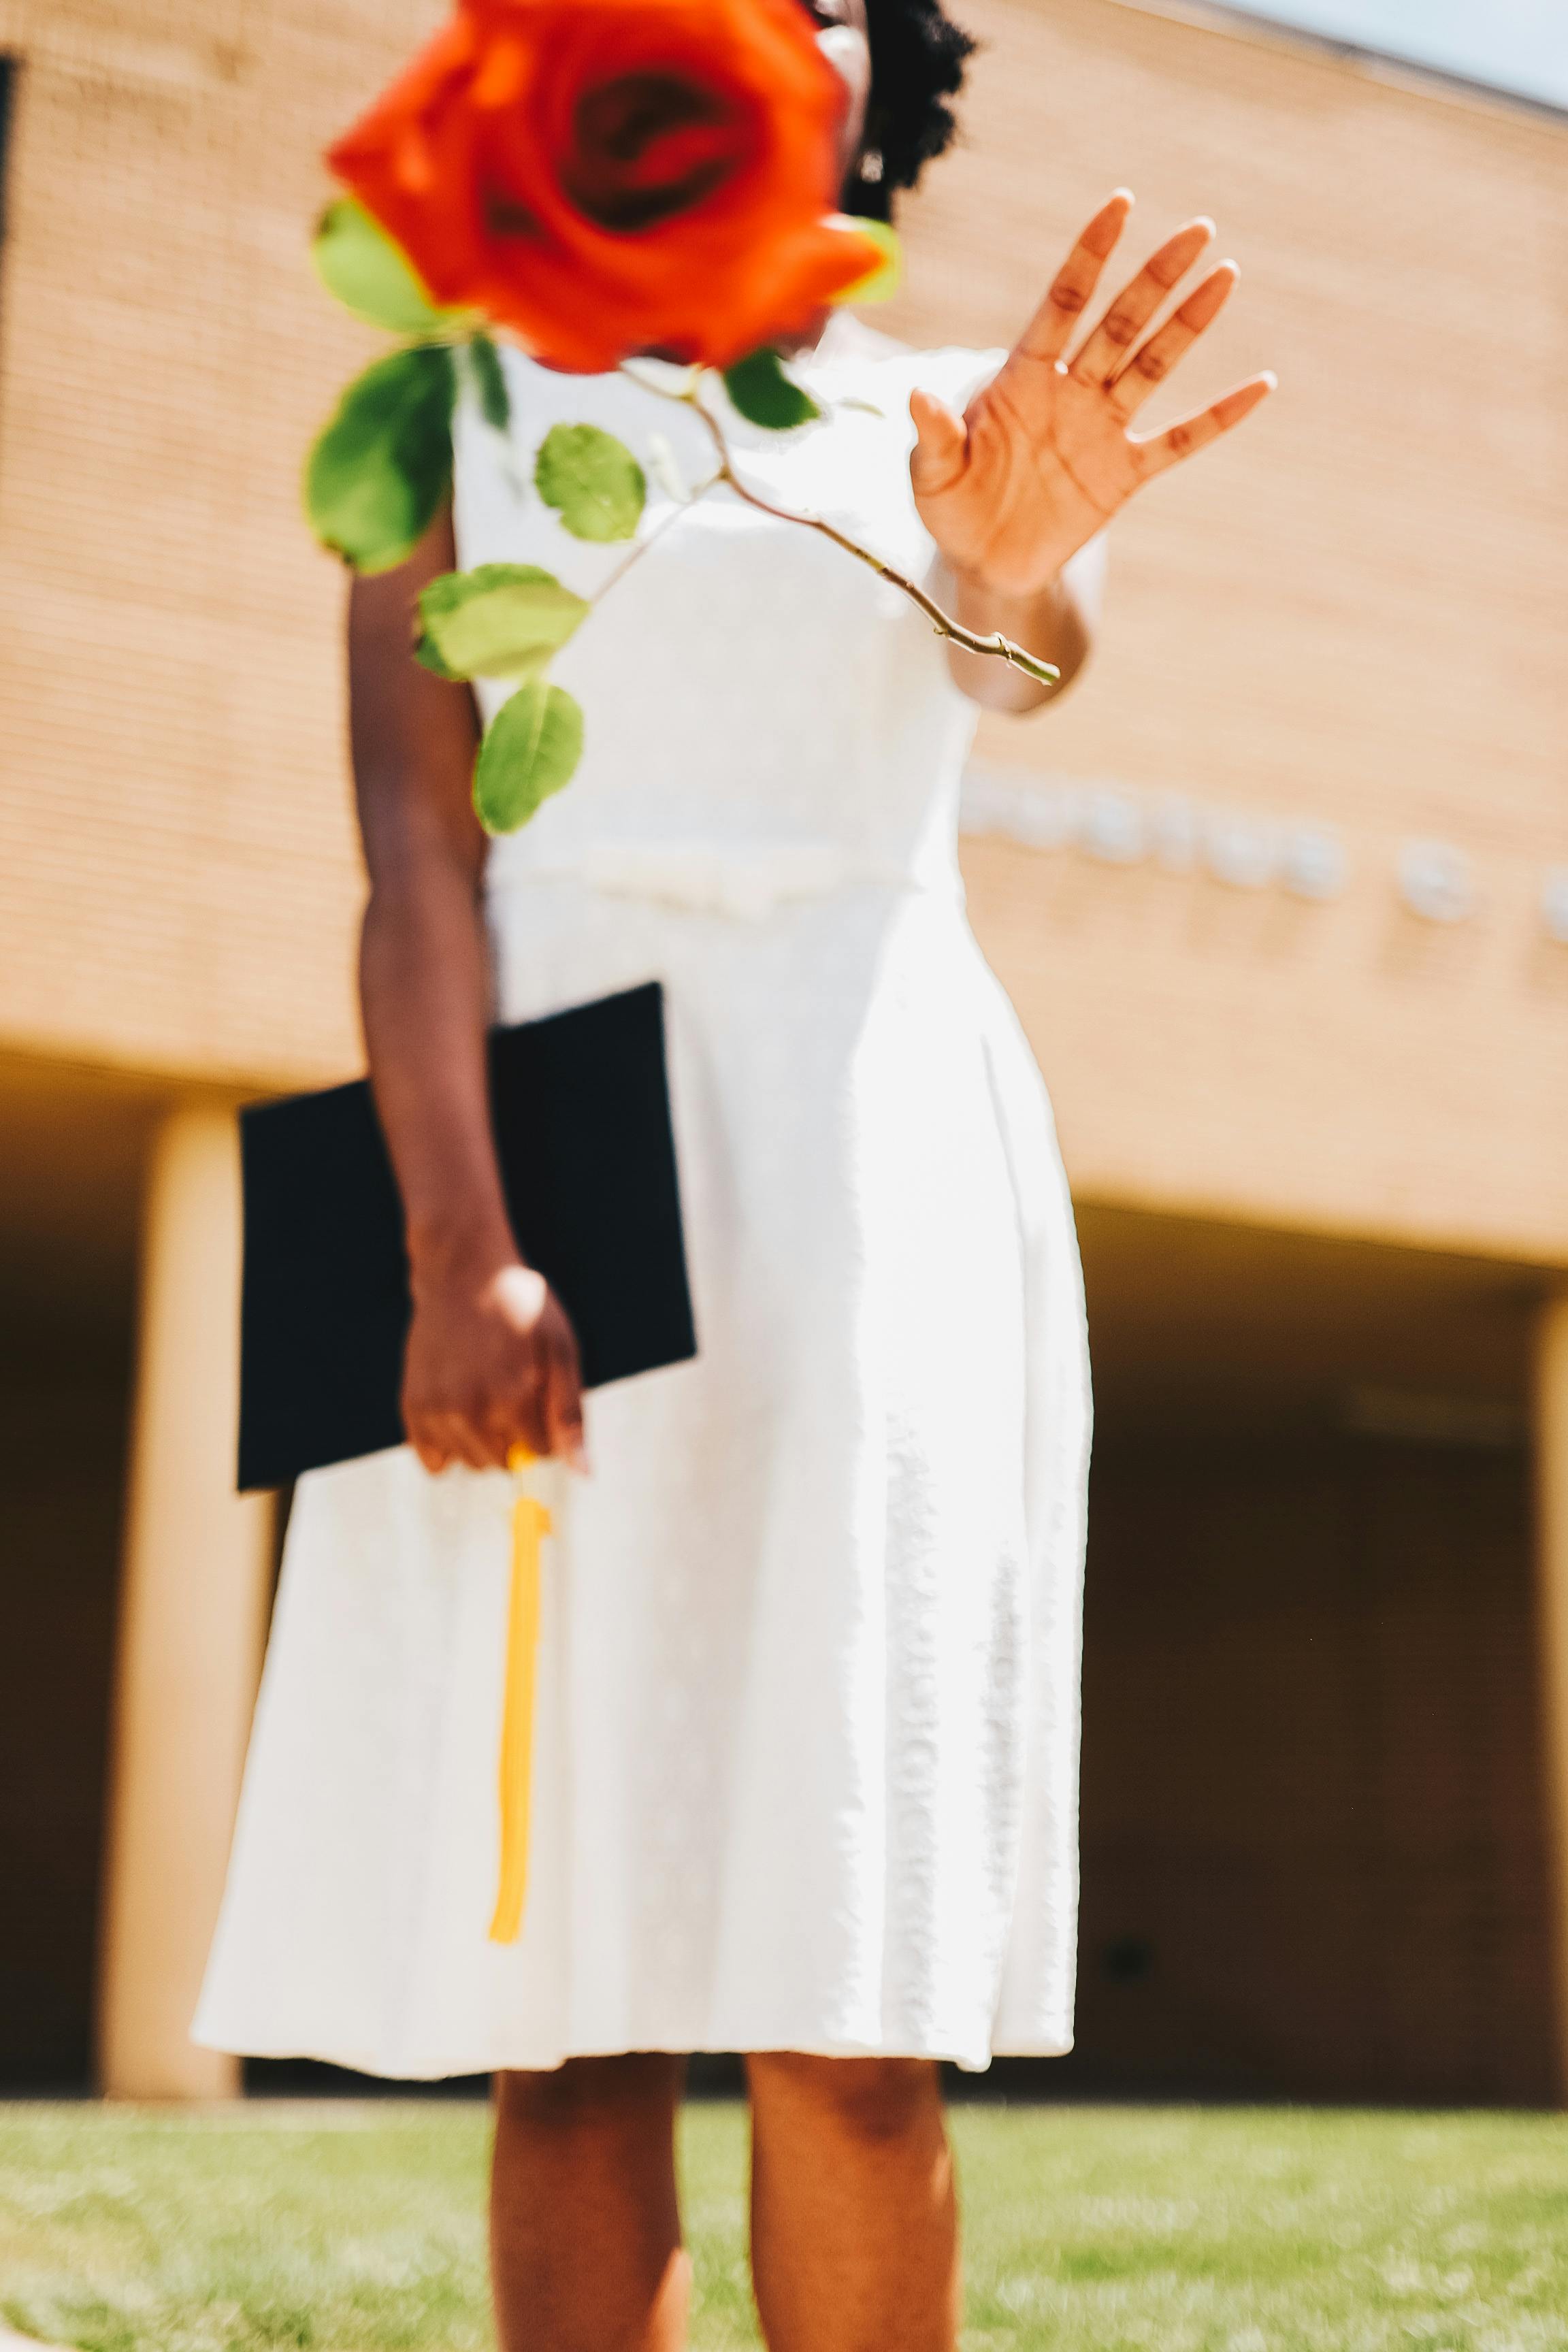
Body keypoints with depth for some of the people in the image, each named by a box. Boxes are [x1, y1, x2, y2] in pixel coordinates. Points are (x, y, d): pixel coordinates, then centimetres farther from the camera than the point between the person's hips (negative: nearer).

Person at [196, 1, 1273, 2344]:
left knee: (847, 2001, -8)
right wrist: (455, 1246, -17)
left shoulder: (960, 408, 14)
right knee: (563, 1988, -2)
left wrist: (1019, 562, -35)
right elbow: (415, 838, -2)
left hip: (870, 1144, 0)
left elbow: (1029, 648, -9)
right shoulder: (460, 411, 12)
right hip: (544, 1139, 0)